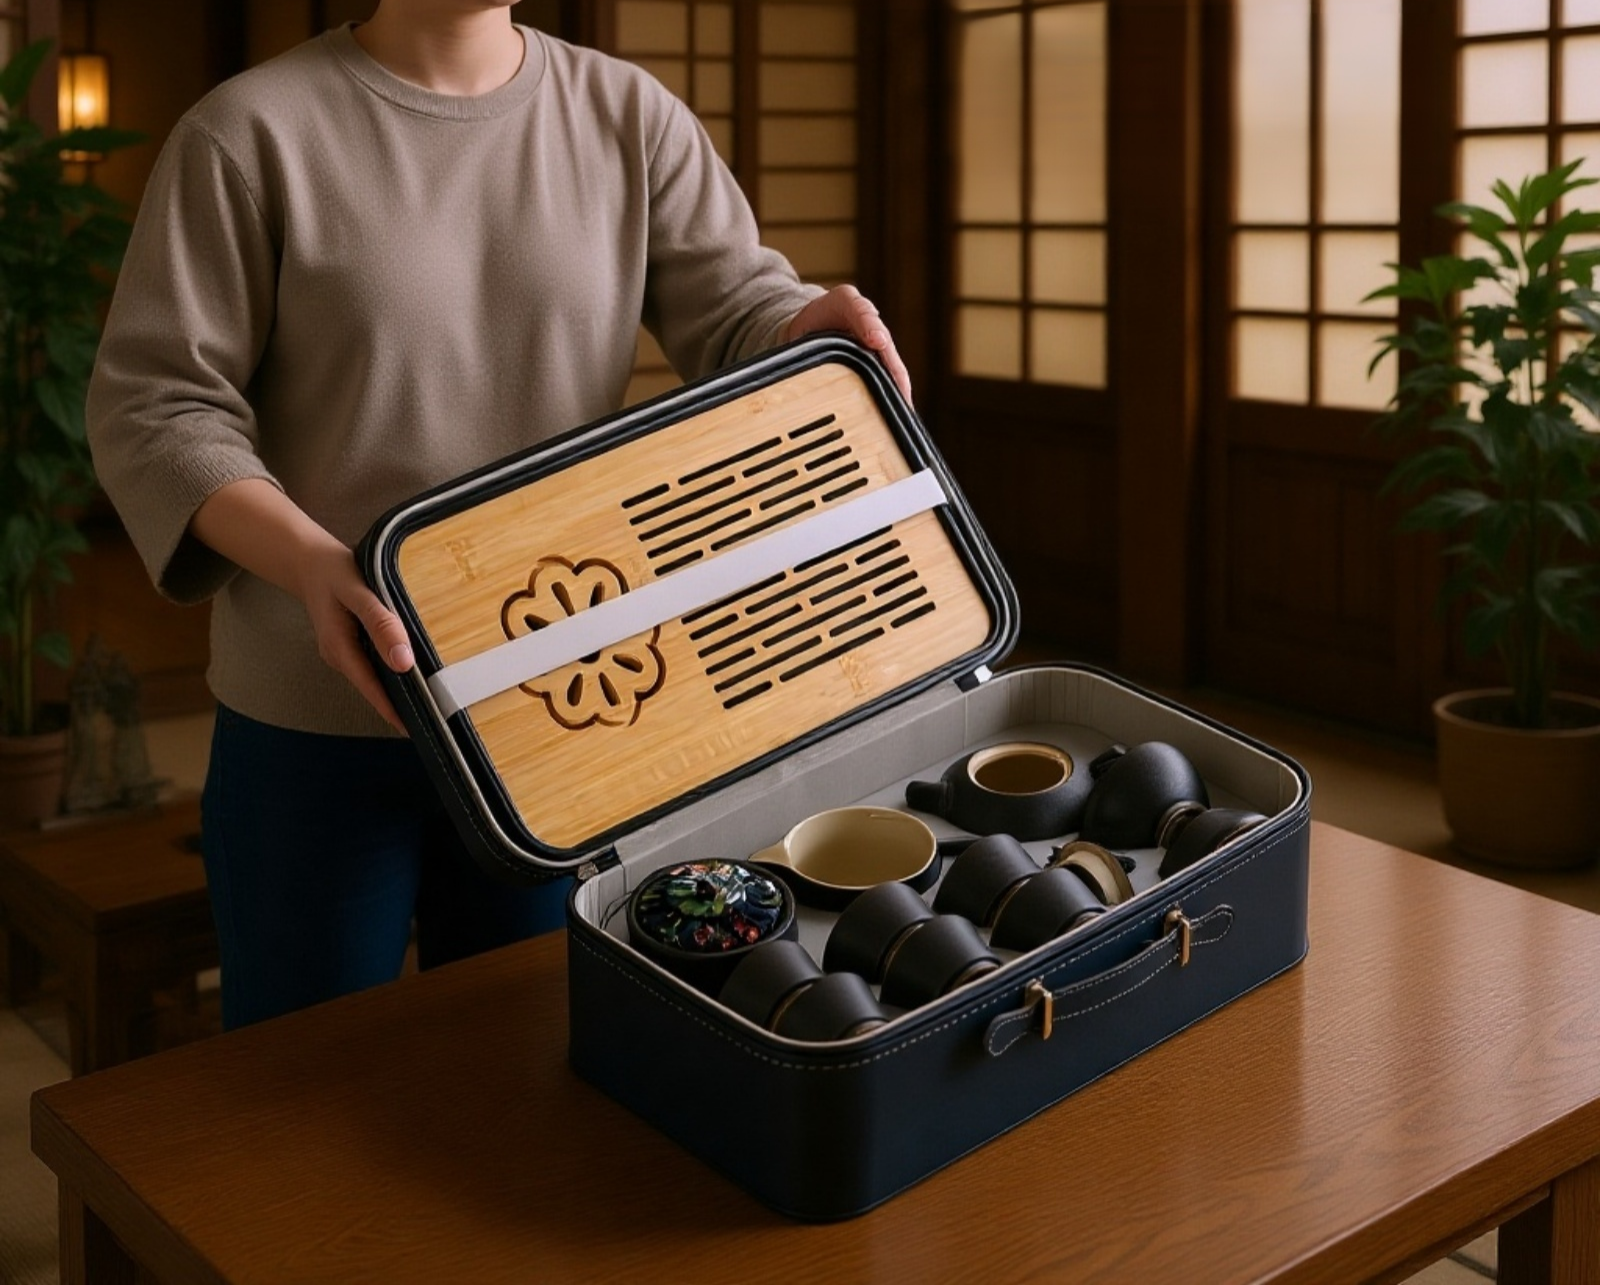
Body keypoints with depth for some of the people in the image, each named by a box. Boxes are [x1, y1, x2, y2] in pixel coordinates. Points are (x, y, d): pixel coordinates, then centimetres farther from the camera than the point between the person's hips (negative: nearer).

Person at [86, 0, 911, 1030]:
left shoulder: (631, 118, 3)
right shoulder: (251, 134, -8)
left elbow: (735, 309, -3)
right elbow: (154, 406, -10)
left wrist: (819, 324, -28)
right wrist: (308, 562, -27)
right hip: (319, 720, -2)